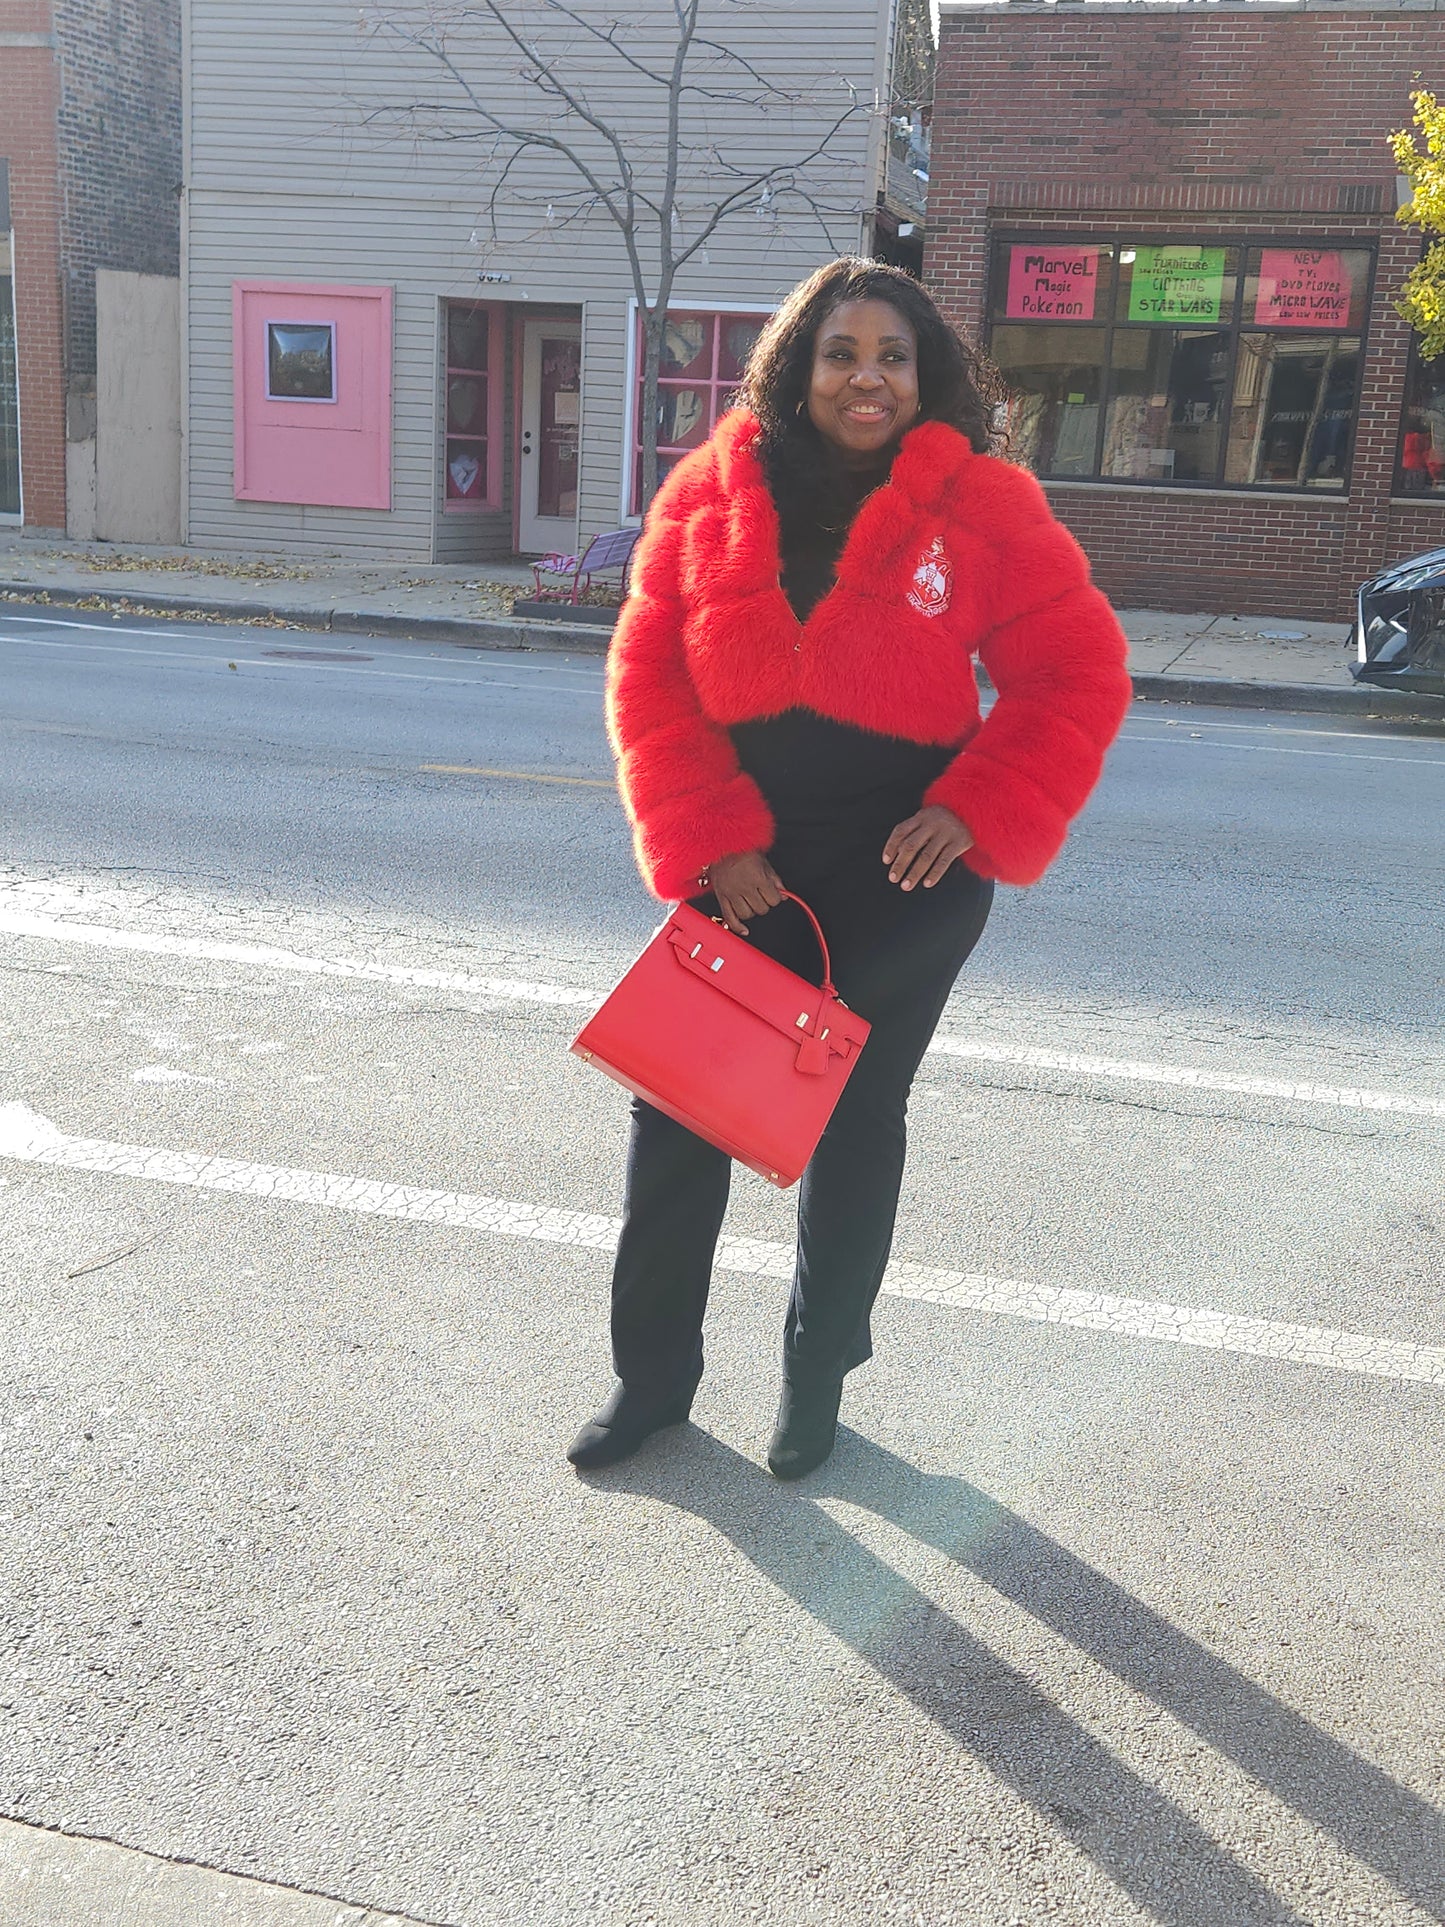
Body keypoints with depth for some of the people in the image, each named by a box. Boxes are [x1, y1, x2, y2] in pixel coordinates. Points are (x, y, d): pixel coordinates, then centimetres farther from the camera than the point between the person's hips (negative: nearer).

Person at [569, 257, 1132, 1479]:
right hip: (742, 863, 2)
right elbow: (649, 675, -2)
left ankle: (818, 1379, 32)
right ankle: (652, 1373, 28)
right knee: (675, 1108, 7)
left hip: (903, 867, -2)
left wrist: (978, 812, -15)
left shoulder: (982, 504, -6)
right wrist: (708, 841, -11)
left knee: (857, 1119, 11)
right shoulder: (710, 492, -1)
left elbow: (1080, 671, -3)